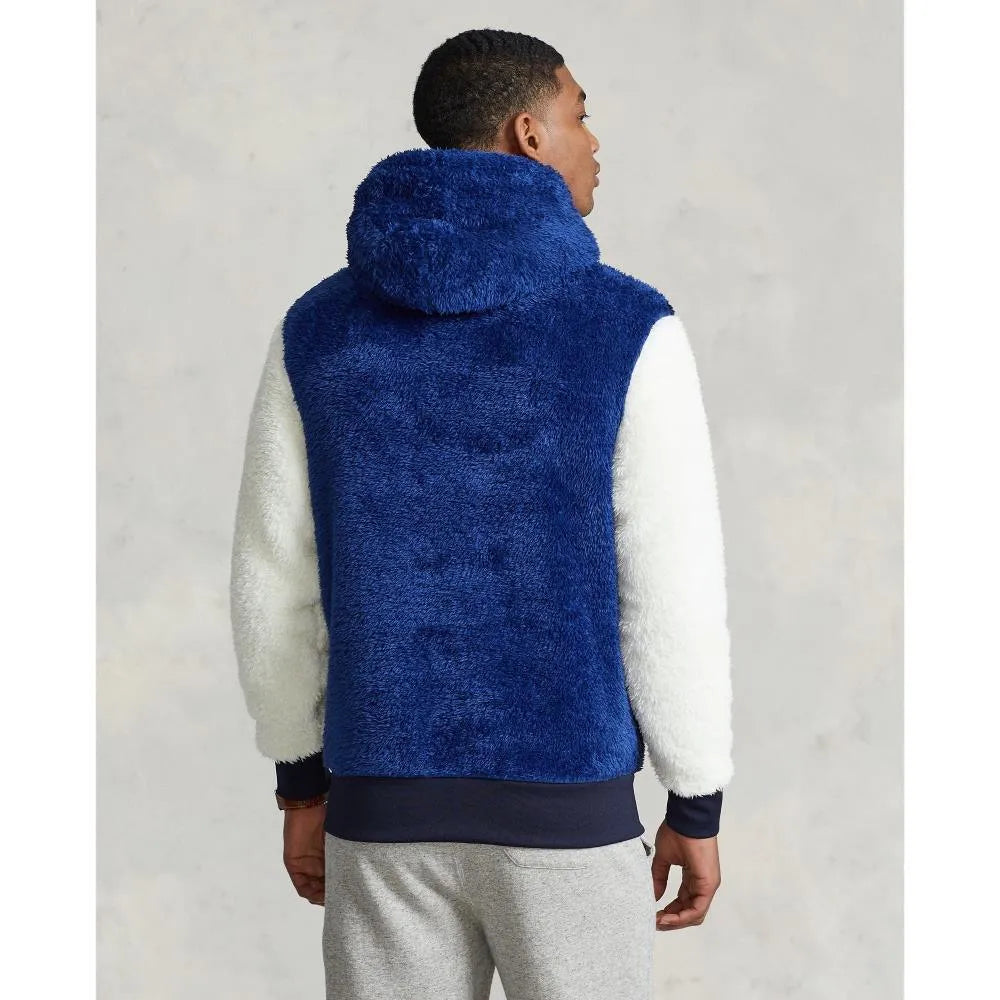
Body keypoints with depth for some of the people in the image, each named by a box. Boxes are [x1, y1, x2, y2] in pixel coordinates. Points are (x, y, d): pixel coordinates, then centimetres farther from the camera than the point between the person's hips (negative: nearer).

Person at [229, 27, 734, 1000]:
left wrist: (301, 782, 15)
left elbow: (273, 579, 4)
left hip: (388, 798, 3)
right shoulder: (629, 329, -11)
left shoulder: (319, 326, 1)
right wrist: (697, 807, 2)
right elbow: (674, 596, -11)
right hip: (563, 807, -3)